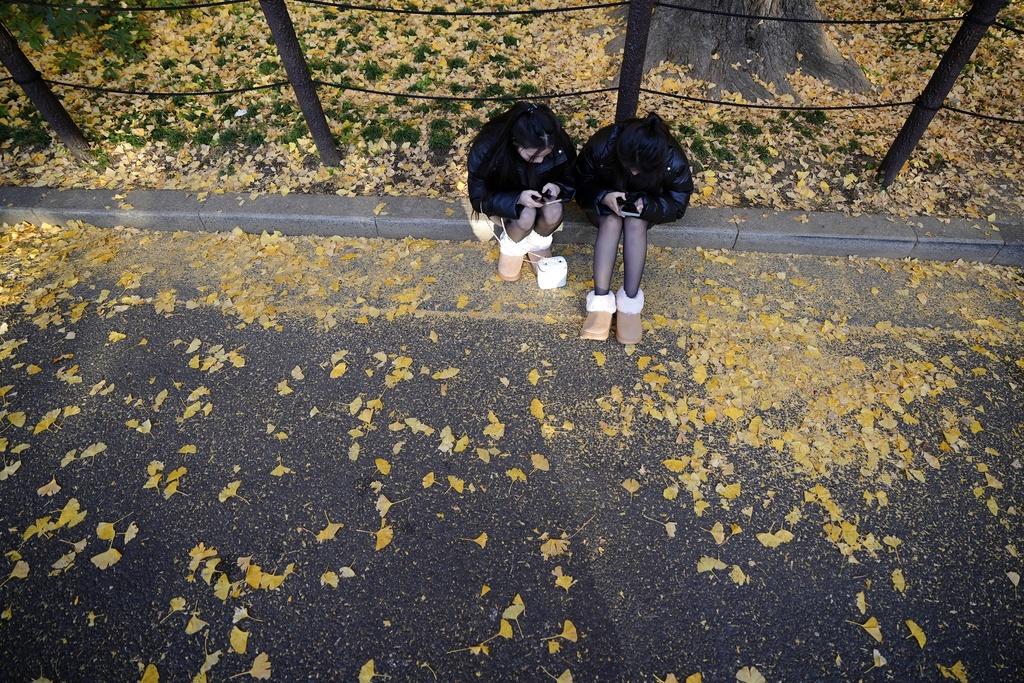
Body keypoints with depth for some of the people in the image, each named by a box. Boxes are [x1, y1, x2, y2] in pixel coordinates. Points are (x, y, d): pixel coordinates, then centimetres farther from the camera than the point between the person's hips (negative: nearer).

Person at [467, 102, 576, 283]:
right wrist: (517, 199, -39)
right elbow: (479, 198, -23)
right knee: (526, 216, -33)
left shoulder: (559, 143, -25)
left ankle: (537, 240, 3)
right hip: (503, 199, -2)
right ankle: (511, 243, 0)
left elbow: (571, 180, -8)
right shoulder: (486, 148, -33)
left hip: (540, 194, 3)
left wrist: (558, 187, -32)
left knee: (554, 213, -30)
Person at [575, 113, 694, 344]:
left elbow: (677, 203, -16)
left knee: (635, 223, -32)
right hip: (606, 199, 0)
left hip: (646, 205, 0)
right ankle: (601, 300, -37)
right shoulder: (601, 145, -31)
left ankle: (630, 302, -35)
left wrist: (646, 205, -35)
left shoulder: (673, 160, -29)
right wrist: (603, 196, -36)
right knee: (611, 222, -32)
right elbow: (582, 182, -16)